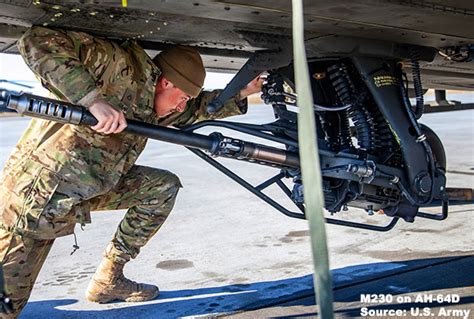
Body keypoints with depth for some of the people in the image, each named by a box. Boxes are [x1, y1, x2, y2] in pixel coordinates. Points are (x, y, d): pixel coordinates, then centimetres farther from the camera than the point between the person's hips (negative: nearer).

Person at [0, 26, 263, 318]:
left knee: (164, 186, 4)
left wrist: (239, 94, 13)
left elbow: (197, 108, 22)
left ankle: (108, 280, 10)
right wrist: (92, 98, -35)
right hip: (39, 188, -8)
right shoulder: (119, 63, -19)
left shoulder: (151, 103, 6)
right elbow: (37, 42, -27)